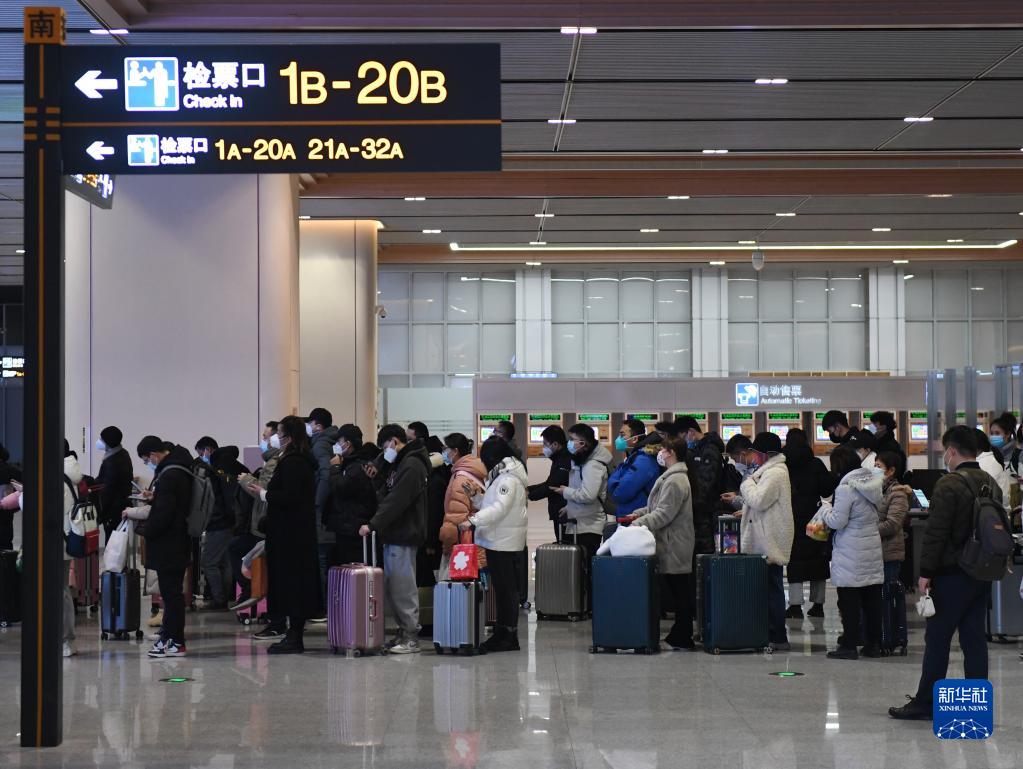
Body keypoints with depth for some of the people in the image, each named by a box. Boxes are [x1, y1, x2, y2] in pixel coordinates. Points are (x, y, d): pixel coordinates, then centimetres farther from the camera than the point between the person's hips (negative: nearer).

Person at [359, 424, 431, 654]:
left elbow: (396, 502, -20)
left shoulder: (412, 466, -14)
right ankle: (404, 632, 18)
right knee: (391, 587, 11)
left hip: (404, 537, -10)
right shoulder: (398, 464, 19)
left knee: (403, 588, -7)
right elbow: (384, 495, 21)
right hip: (393, 535, 10)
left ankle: (411, 637, -3)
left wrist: (373, 524, -21)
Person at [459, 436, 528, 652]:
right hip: (496, 540, 10)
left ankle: (510, 636, -2)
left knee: (506, 588, -5)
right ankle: (502, 633, 18)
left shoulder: (509, 479, -16)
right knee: (501, 588, 12)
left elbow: (500, 508, -26)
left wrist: (473, 521, -33)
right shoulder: (500, 475, 17)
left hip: (505, 543, -10)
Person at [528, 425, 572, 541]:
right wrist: (528, 489, 10)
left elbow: (552, 487, -20)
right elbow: (549, 483, 20)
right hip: (559, 514, 10)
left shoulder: (566, 461, -18)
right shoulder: (560, 459, 14)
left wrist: (530, 494, -10)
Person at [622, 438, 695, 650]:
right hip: (673, 544, 11)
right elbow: (659, 506, 25)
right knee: (680, 593, 12)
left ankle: (682, 639, -1)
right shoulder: (671, 477, 18)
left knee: (679, 593, -5)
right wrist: (639, 514, 14)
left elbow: (664, 513, -23)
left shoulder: (675, 481, -17)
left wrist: (638, 524, -22)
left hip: (675, 546, -11)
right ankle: (680, 635, 15)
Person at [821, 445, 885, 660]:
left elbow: (837, 522, -15)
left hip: (851, 552, -7)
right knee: (872, 598, 10)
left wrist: (827, 511, 6)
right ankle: (873, 644, 15)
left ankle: (849, 646, 2)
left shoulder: (846, 487, -15)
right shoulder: (873, 482, 8)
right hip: (873, 547, 7)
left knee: (849, 600, -1)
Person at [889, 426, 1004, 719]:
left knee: (937, 640, -1)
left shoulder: (949, 484, -14)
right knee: (975, 639, 9)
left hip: (952, 574, -7)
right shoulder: (991, 484, 11)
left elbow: (936, 532, -18)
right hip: (983, 574, 7)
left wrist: (926, 572, -14)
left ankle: (925, 703, 4)